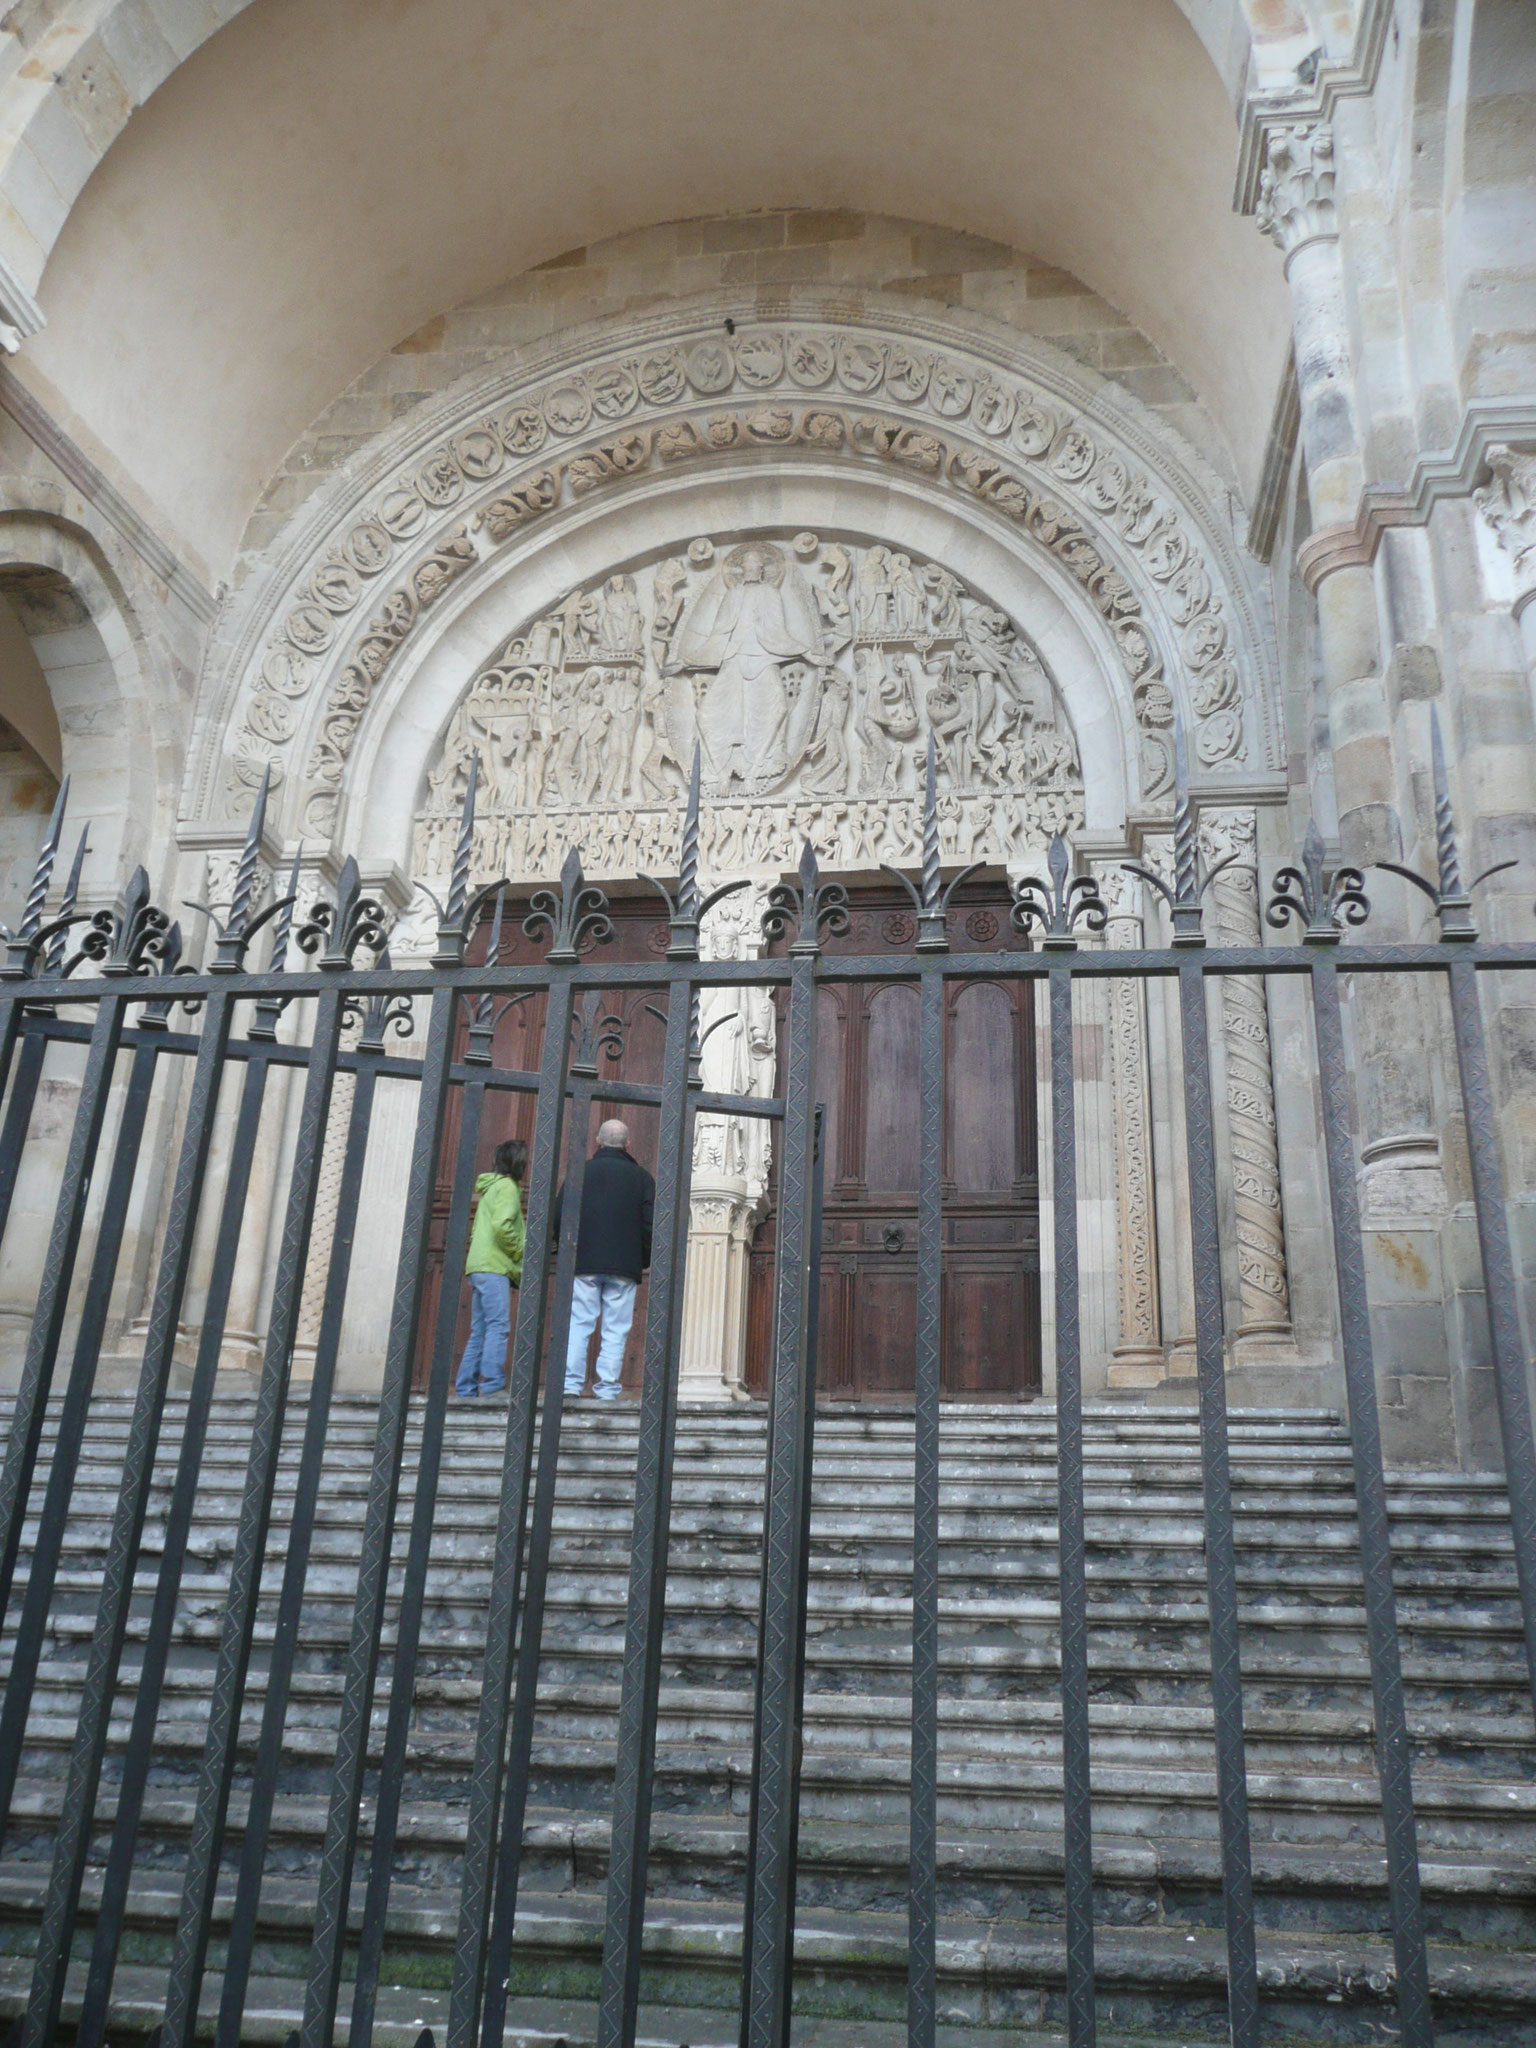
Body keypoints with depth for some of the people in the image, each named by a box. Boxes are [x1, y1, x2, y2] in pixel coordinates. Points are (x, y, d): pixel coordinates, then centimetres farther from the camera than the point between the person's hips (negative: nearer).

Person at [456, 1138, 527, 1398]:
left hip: (479, 1267, 9)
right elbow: (502, 1226, -20)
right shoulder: (506, 1187, -5)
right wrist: (519, 1253, -6)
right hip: (494, 1267, -9)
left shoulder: (490, 1187, 23)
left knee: (479, 1332, 9)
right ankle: (492, 1385, -19)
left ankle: (466, 1389, 8)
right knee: (499, 1327, -13)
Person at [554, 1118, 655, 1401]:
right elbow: (650, 1225, 1)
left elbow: (558, 1217, 3)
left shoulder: (580, 1172, 6)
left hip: (584, 1264, 0)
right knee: (615, 1331, 1)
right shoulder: (641, 1177, 6)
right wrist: (642, 1261, 11)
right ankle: (607, 1391, -3)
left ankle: (571, 1385, -5)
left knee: (578, 1325, 3)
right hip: (624, 1267, 0)